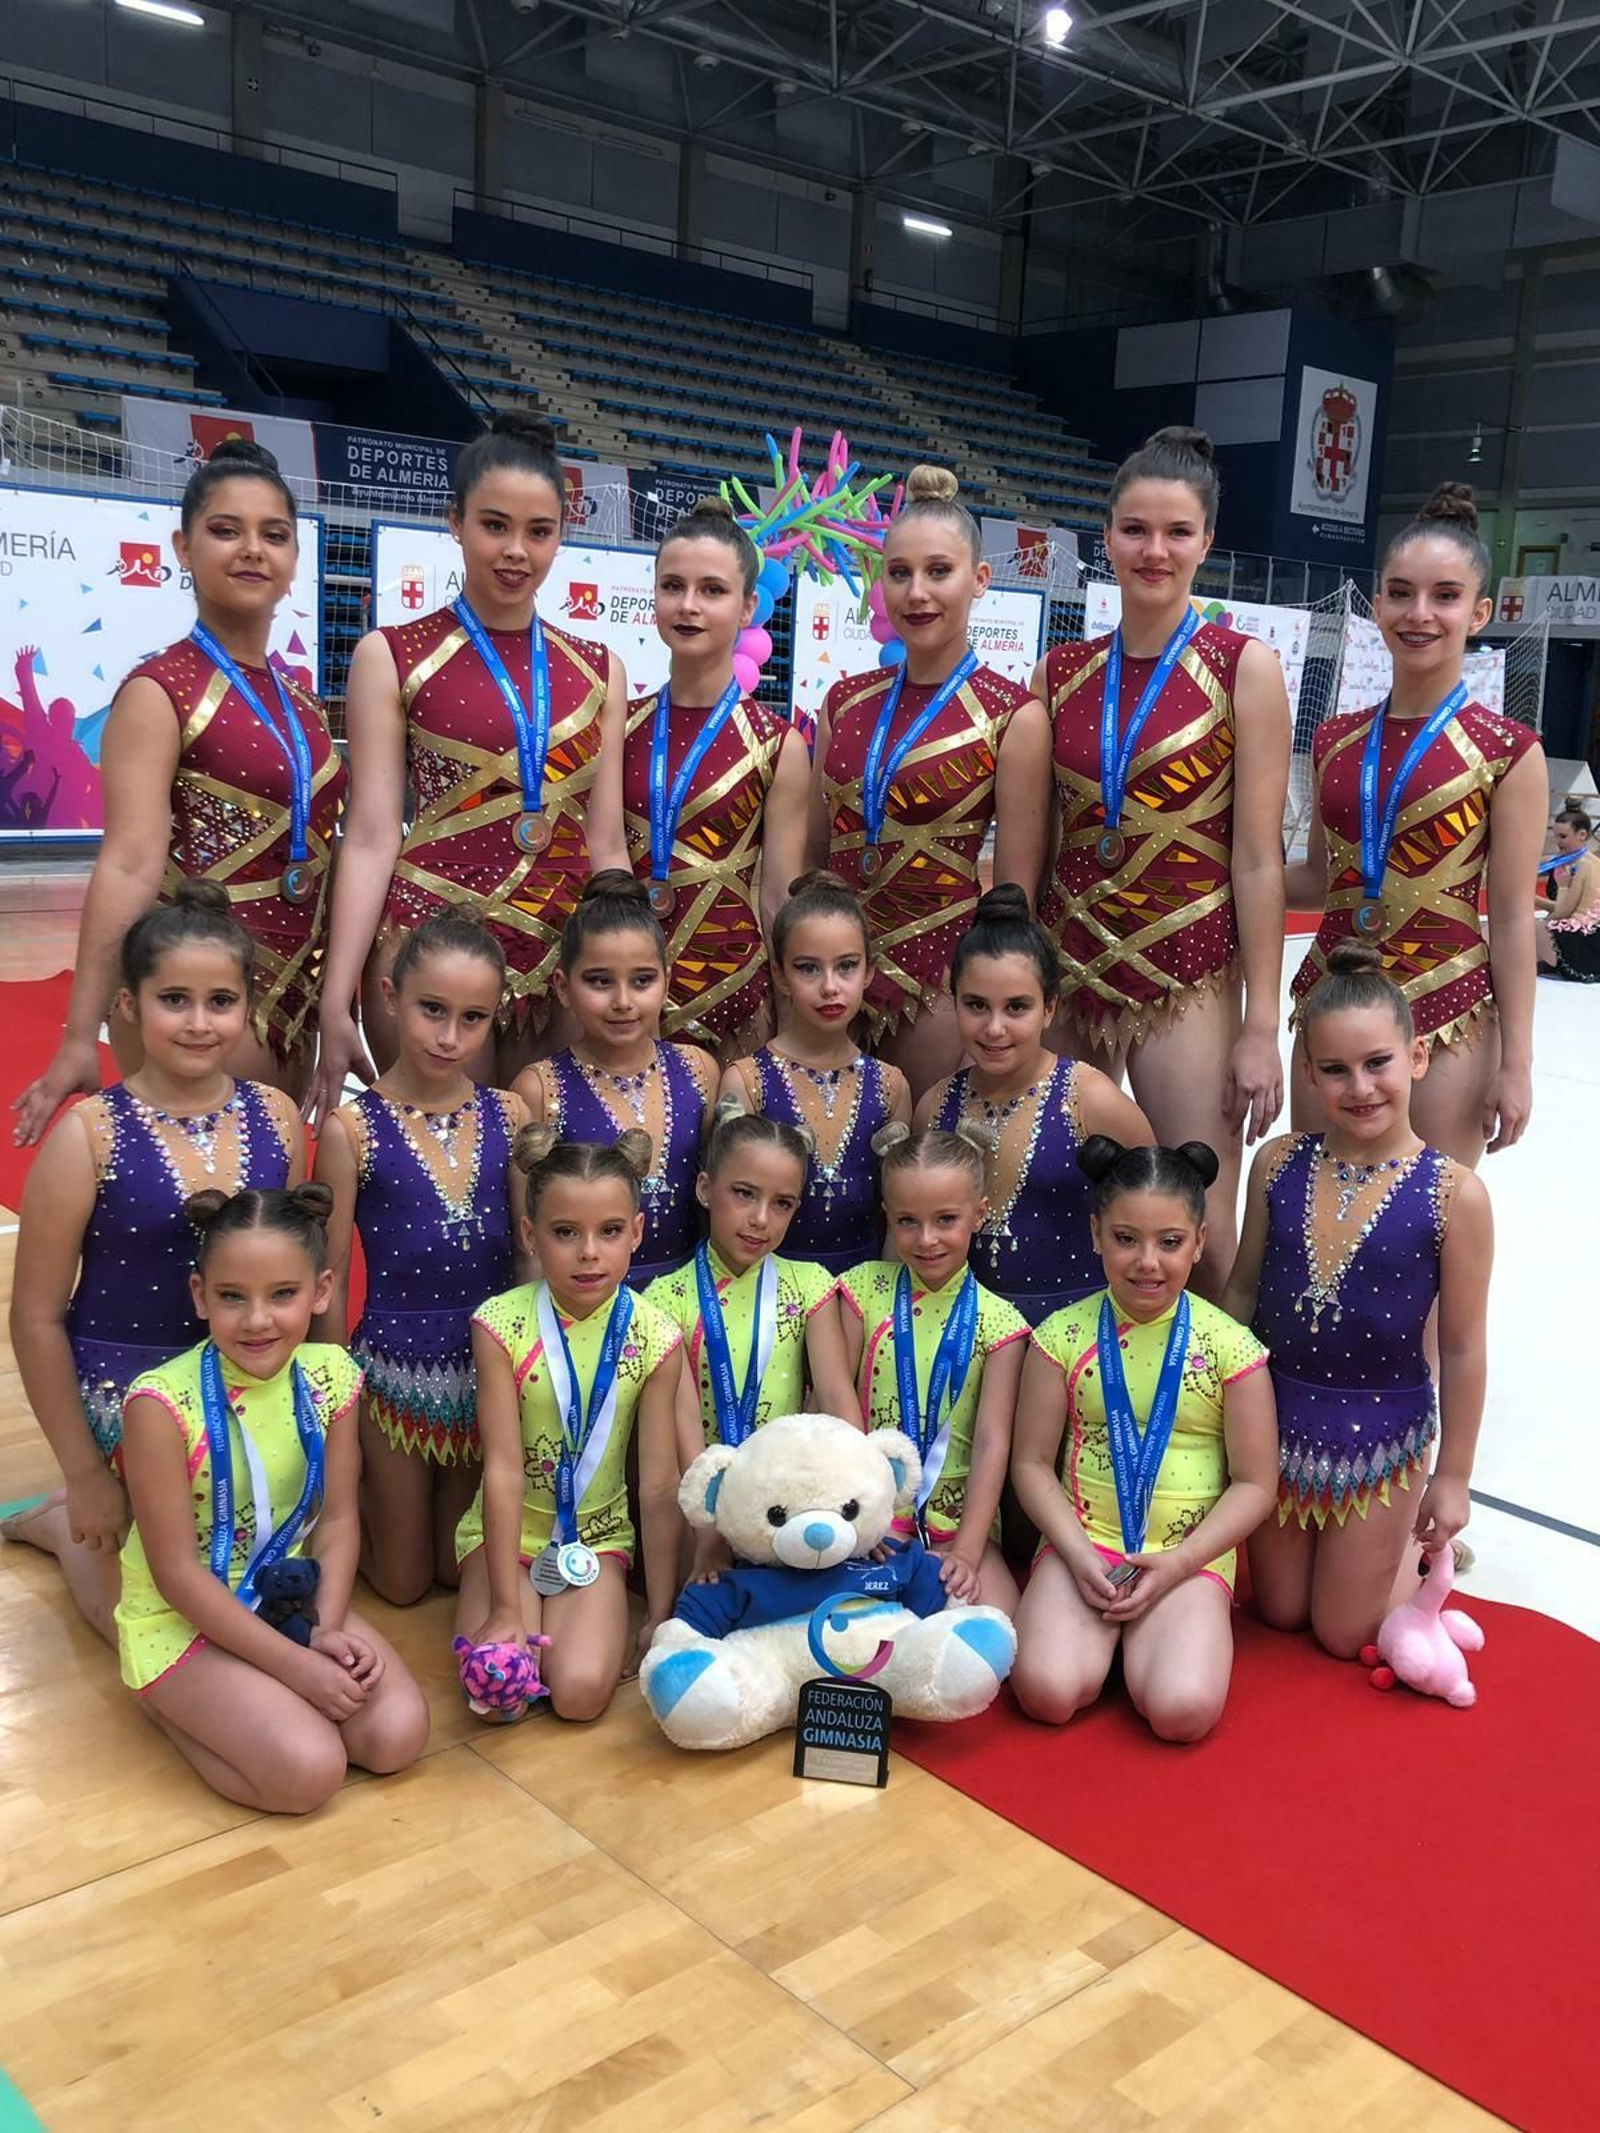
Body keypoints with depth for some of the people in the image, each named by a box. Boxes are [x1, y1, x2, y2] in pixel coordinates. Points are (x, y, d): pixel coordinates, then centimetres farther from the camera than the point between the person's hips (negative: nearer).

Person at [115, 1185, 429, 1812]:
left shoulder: (331, 1376, -9)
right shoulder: (162, 1402, -24)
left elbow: (338, 1518, -2)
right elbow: (177, 1573, -20)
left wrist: (328, 1628, -18)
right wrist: (295, 1664, -21)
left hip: (289, 1597, 5)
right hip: (183, 1618, -5)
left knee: (398, 1735, -12)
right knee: (307, 1771, -22)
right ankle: (169, 1704, 5)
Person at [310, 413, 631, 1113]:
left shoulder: (598, 670, 10)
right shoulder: (393, 656, 1)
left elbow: (606, 843, 11)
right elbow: (371, 838, -4)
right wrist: (336, 1002, -10)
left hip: (569, 957, 4)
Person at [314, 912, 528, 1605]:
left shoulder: (508, 1115, -4)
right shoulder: (352, 1128, -11)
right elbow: (331, 1274, -6)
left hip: (491, 1365, 3)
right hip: (394, 1371, -2)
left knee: (462, 1569, 17)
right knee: (402, 1581, 13)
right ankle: (349, 1498, 40)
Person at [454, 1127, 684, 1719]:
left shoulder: (652, 1336, -11)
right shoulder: (502, 1324, -15)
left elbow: (659, 1485, -8)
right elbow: (504, 1470, -16)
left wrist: (660, 1617, -6)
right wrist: (506, 1608, -17)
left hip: (596, 1535, 0)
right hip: (506, 1532, 0)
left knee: (581, 1691, -21)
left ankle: (607, 1620, 11)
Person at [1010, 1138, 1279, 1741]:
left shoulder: (1229, 1346, -3)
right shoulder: (1062, 1336, -1)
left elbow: (1254, 1484, -1)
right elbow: (1032, 1462, 2)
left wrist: (1178, 1562, -12)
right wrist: (1079, 1553, -13)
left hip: (1191, 1555, 0)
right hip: (1082, 1540, 1)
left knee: (1184, 1710, -24)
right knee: (1047, 1693, -23)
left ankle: (1145, 1635, 8)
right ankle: (1105, 1629, 8)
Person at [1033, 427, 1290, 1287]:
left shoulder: (1245, 667, -4)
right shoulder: (1061, 672, 6)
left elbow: (1257, 858, -7)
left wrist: (1262, 1026, -9)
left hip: (1188, 980, -3)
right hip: (1067, 970, 4)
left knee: (1201, 1235, -4)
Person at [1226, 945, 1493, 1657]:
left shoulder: (1454, 1193, -18)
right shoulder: (1278, 1163, -10)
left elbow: (1462, 1349, -11)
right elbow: (1243, 1288, 2)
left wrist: (1453, 1478, -4)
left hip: (1381, 1434, -3)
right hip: (1275, 1418, 3)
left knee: (1344, 1636, 12)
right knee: (1279, 1613, 18)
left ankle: (1418, 1546, 39)